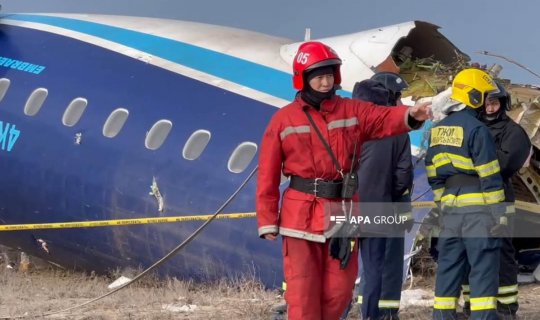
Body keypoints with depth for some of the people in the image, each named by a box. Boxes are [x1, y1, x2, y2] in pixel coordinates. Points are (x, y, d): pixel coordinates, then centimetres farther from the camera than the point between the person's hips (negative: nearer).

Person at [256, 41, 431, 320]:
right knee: (303, 292, -2)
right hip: (302, 215, -3)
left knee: (339, 290, 9)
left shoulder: (352, 111, 5)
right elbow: (268, 176, -2)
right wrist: (267, 221, -6)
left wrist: (411, 116, -35)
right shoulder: (284, 120, -1)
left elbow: (385, 119, -12)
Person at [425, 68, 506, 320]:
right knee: (483, 267, -4)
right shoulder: (476, 129, -11)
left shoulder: (438, 130, 11)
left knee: (449, 264, 11)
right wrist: (498, 210, -10)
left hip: (450, 207, 7)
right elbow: (489, 175, -13)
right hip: (477, 207, -7)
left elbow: (433, 173, 14)